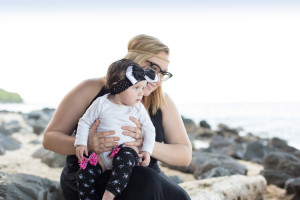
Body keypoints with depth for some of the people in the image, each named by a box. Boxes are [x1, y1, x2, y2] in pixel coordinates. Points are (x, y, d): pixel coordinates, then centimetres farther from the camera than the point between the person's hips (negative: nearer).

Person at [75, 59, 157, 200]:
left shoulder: (138, 108, 3)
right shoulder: (102, 103, -1)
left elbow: (149, 129, 8)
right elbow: (85, 122, 5)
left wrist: (147, 150, -6)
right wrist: (81, 143, -5)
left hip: (127, 150, -1)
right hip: (102, 155, 1)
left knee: (124, 158, -35)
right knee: (84, 173, -17)